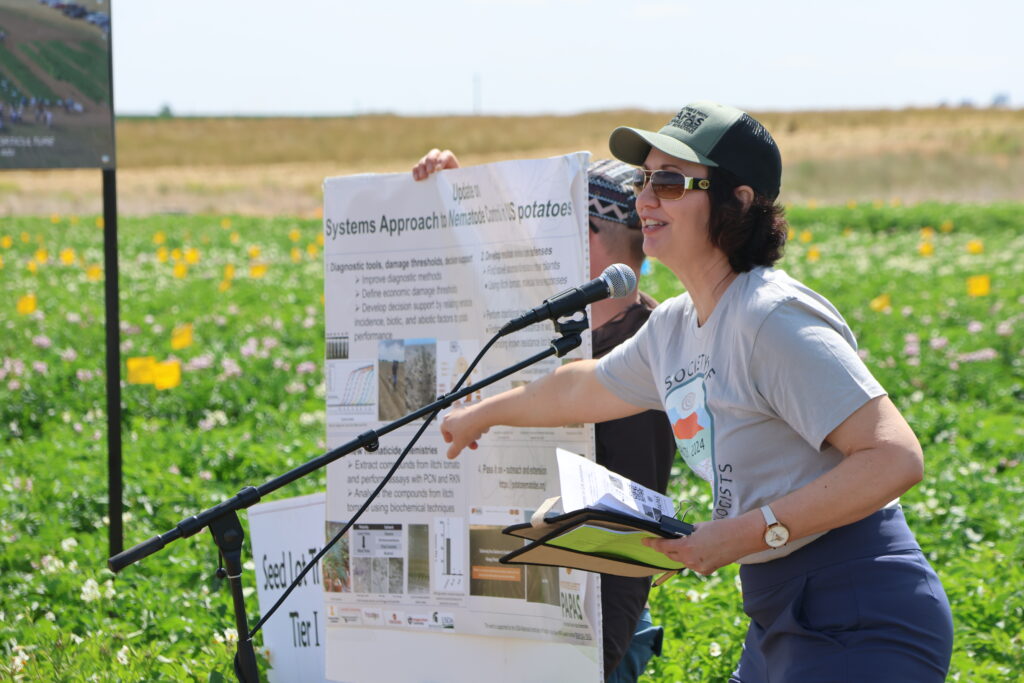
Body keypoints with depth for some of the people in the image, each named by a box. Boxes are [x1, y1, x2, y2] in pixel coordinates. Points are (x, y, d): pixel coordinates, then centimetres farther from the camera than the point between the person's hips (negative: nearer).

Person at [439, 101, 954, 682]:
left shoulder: (773, 319, -19)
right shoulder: (673, 327, 10)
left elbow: (897, 458, -26)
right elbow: (585, 388, 32)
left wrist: (748, 532, -25)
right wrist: (481, 414, 48)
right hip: (781, 623, 9)